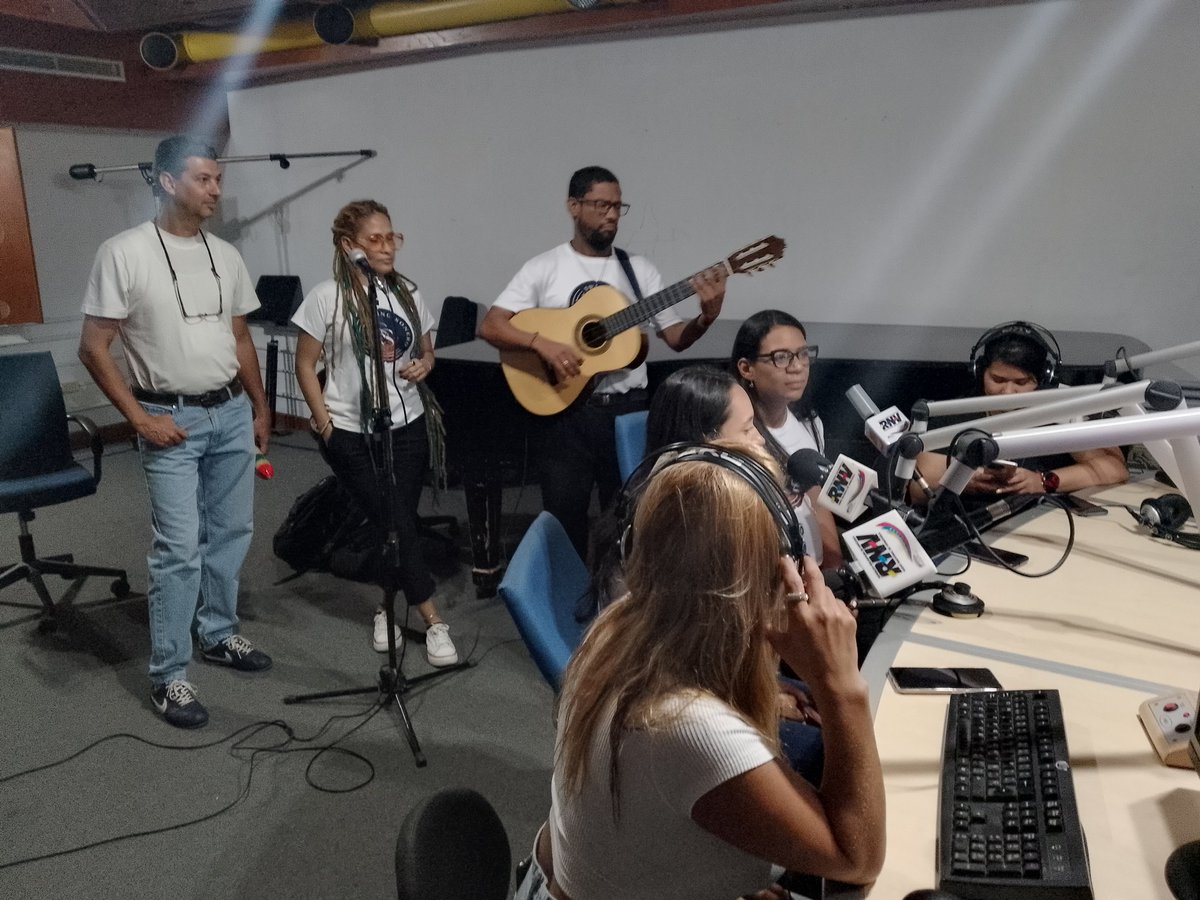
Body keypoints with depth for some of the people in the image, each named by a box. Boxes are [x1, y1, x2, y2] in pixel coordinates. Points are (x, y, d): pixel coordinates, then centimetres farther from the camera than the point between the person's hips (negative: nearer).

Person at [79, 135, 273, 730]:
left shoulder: (225, 255, 7)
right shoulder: (123, 253, -11)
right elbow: (93, 348, -10)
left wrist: (260, 407, 15)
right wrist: (140, 418, -14)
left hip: (232, 413, 6)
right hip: (172, 420, -6)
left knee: (231, 532, 13)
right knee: (180, 549, -6)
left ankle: (217, 634, 32)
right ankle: (168, 677, 7)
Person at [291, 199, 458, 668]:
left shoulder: (407, 293, 7)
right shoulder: (327, 297, -8)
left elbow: (426, 350, 18)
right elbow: (305, 366, -3)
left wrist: (424, 365, -6)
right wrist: (324, 425, -9)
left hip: (408, 427, 5)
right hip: (352, 433, -4)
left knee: (399, 521, 7)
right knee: (397, 525, -4)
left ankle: (388, 606, 30)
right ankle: (433, 621, 7)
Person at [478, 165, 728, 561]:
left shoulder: (639, 268, 7)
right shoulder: (544, 268, 0)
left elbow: (675, 337, 5)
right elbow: (489, 326, -7)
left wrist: (707, 316, -16)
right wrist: (543, 343, -22)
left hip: (628, 409, 2)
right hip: (566, 413, -2)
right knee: (565, 518, 7)